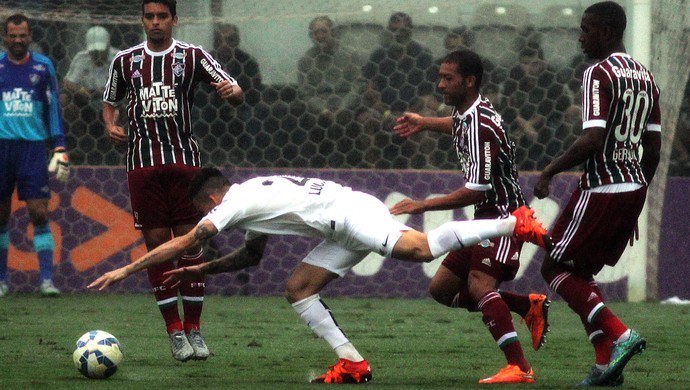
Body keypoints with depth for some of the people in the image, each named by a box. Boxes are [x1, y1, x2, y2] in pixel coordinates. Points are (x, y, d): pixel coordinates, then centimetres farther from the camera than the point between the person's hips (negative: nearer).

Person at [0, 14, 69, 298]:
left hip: (33, 146, -1)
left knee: (39, 212, -9)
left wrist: (60, 148, 2)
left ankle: (46, 279, -9)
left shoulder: (43, 67, 6)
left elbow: (53, 108, 9)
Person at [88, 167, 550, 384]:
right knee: (298, 288, 6)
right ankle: (351, 363, 0)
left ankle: (515, 223, -29)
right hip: (344, 231, 10)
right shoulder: (252, 199, 24)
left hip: (351, 212, -10)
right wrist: (201, 271, 32)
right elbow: (251, 256, 38)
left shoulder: (233, 202, -3)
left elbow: (184, 242, -6)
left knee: (420, 248, -27)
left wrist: (126, 270, -2)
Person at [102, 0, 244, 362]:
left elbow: (236, 93, 0)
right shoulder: (125, 61, 9)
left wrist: (230, 90, -24)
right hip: (143, 163, 1)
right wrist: (110, 125, 0)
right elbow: (110, 101, 22)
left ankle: (193, 329, 4)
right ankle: (174, 330, 3)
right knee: (157, 244, -2)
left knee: (189, 242, -4)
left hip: (184, 160, -1)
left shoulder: (192, 56, 3)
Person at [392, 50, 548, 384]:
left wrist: (423, 205, -20)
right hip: (485, 218, 10)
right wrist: (424, 124, 36)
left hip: (503, 215, -10)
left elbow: (476, 191, -25)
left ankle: (519, 368, -35)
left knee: (479, 283, -29)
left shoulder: (481, 125, -21)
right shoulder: (464, 113, 8)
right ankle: (530, 306, 15)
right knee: (441, 288, 9)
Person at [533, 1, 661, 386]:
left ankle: (620, 334, -11)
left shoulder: (600, 74, -13)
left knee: (556, 268, 3)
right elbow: (653, 149, 15)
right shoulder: (646, 77, 14)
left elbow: (593, 139, -22)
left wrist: (550, 171, -12)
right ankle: (606, 366, 8)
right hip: (634, 188, 9)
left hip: (602, 189, -9)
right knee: (581, 272, 17)